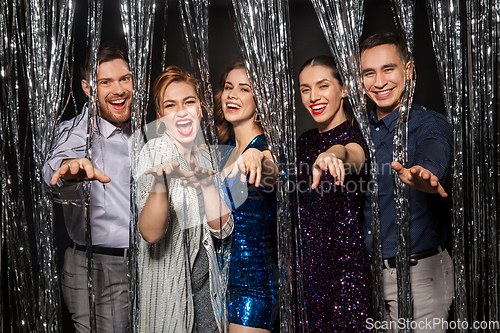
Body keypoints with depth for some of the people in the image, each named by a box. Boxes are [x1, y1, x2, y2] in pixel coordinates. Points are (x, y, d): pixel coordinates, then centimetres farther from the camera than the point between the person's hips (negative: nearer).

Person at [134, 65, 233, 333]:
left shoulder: (202, 154, 4)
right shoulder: (156, 150, -16)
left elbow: (222, 229, -4)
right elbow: (150, 233, -28)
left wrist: (205, 180, -18)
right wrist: (160, 181, -44)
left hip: (204, 271, 6)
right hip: (167, 278, -6)